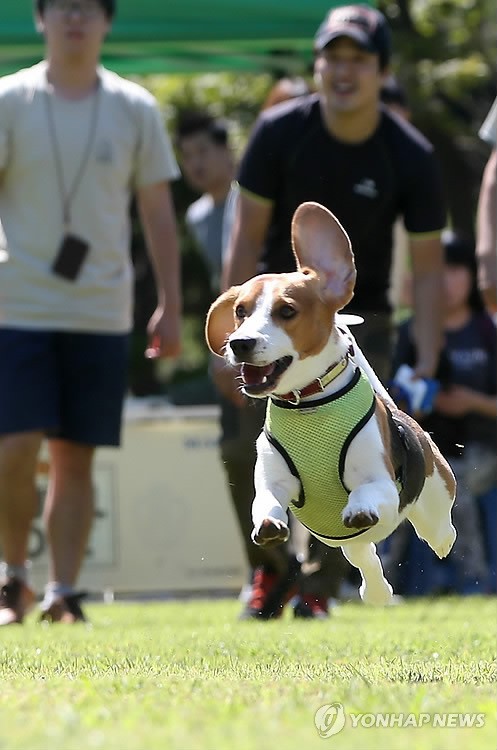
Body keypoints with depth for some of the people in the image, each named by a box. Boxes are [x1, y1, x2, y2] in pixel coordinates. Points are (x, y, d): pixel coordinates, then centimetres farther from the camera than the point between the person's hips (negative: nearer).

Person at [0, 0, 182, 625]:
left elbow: (157, 212, 10)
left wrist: (170, 307, 5)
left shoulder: (135, 110, 7)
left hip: (101, 311, 2)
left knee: (76, 457, 2)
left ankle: (63, 591, 7)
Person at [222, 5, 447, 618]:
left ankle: (317, 591, -2)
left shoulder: (411, 158, -15)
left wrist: (426, 367, -18)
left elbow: (428, 267, -10)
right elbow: (247, 237, -10)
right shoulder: (280, 131, -14)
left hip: (360, 322, 0)